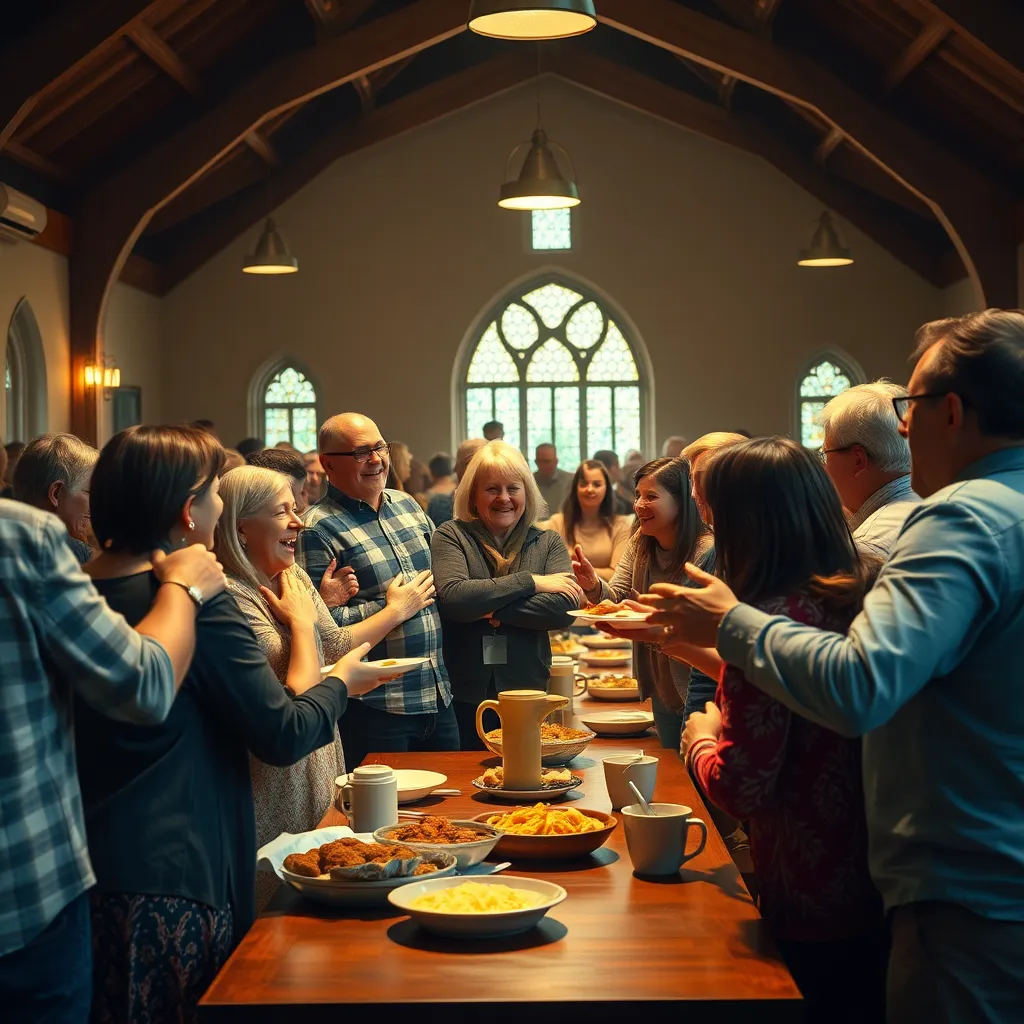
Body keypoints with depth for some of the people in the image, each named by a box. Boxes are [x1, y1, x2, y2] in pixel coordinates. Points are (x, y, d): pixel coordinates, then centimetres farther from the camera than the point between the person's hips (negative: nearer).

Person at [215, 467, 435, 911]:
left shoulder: (294, 578, 5)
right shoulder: (235, 598, -23)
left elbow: (334, 644, 23)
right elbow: (299, 704, -25)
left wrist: (397, 610, 28)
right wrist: (301, 620, -16)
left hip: (320, 769, 9)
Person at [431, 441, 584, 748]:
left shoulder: (548, 543, 8)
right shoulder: (451, 536, 2)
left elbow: (564, 609, -8)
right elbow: (452, 598, -17)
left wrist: (494, 609, -13)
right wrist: (531, 582, -11)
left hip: (527, 692, 2)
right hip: (465, 696, -1)